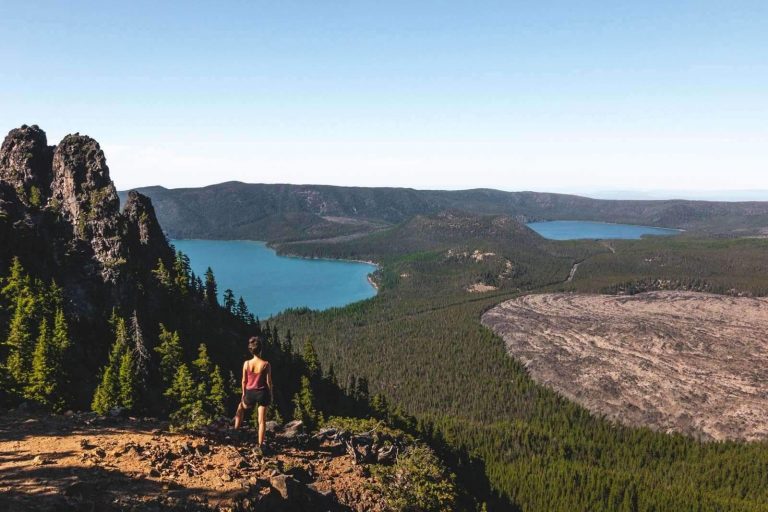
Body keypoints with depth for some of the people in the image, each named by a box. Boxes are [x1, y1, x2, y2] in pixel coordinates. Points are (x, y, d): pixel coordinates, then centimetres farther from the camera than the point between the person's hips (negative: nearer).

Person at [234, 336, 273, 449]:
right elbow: (269, 382, -8)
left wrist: (243, 393, 16)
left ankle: (236, 428, 35)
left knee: (241, 407, 35)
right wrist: (270, 395, 6)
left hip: (250, 393, 2)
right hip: (262, 393, -2)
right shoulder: (266, 364, -12)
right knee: (262, 420, 5)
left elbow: (244, 381, 1)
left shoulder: (246, 363, -7)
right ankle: (260, 444, 7)